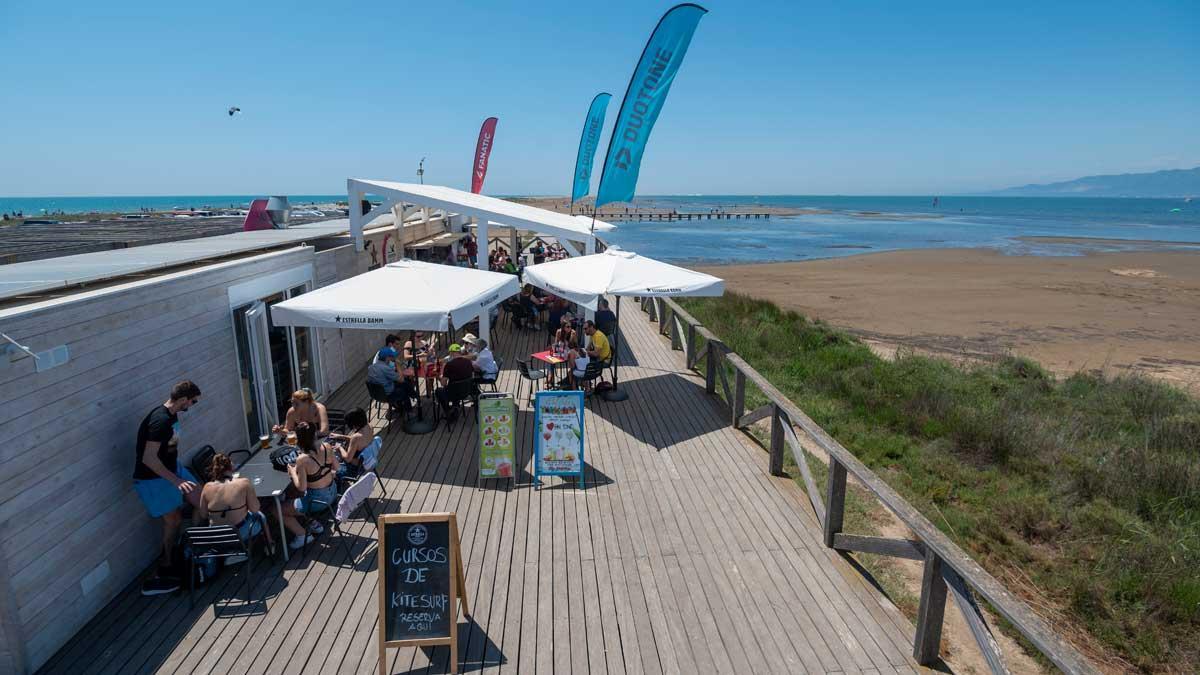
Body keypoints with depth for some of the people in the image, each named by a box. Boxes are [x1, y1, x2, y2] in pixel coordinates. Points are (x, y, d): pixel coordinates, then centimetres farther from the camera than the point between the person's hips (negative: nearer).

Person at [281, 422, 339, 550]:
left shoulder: (302, 460, -29)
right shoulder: (326, 447, -12)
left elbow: (301, 488, -20)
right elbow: (336, 468, 4)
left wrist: (293, 472, -6)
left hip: (316, 500, -7)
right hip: (332, 493, 7)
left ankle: (302, 535, 15)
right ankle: (315, 524, 33)